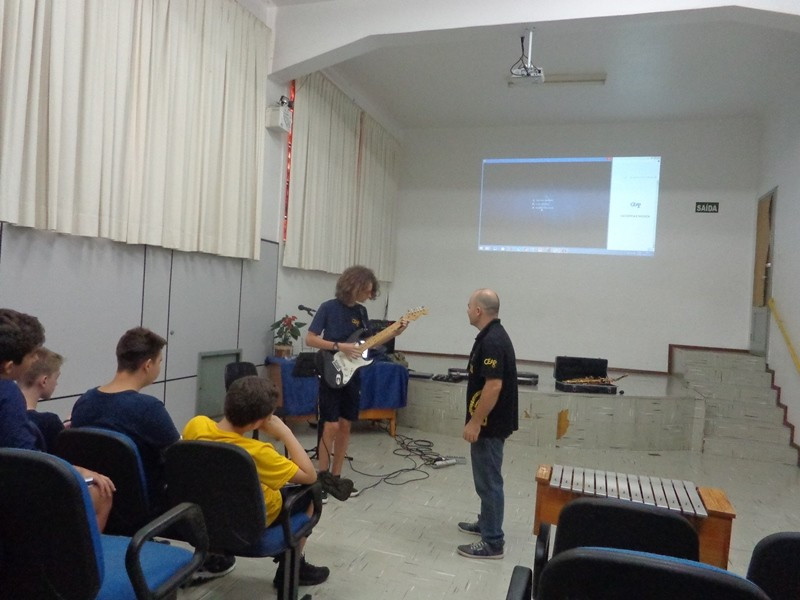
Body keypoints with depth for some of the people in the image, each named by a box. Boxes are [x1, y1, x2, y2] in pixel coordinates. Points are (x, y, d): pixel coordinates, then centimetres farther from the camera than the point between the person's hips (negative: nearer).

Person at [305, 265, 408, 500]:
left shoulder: (361, 311, 8)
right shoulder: (329, 307, -11)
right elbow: (310, 339, -13)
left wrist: (393, 334, 1)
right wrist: (340, 347, -22)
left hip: (352, 376, 6)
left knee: (345, 427, 9)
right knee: (331, 427, -7)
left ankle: (336, 477, 19)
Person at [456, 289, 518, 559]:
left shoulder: (491, 341, -22)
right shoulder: (494, 336, 10)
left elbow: (493, 386, -27)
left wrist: (475, 422, -22)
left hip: (489, 424, -11)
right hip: (490, 422, 11)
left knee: (488, 480, -2)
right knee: (486, 478, 21)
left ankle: (492, 542, 7)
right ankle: (486, 523, 34)